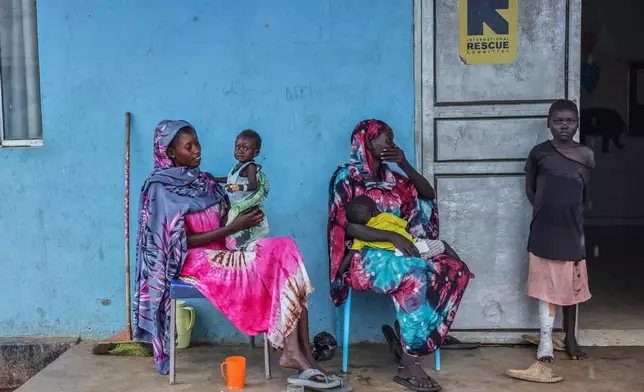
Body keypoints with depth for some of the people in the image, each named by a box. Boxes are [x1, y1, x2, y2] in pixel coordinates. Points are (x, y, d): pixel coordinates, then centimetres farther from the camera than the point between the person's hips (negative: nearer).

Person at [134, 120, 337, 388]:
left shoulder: (201, 180, 15)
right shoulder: (160, 188, -7)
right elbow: (180, 241, -13)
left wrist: (243, 218, -6)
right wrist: (233, 228, -17)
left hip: (220, 253, 7)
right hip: (193, 260, -6)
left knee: (285, 252, -19)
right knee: (274, 267, -25)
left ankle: (299, 351, -26)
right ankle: (293, 351, -23)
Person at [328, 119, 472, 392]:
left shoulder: (389, 177, 17)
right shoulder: (346, 177, -4)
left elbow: (428, 194, 15)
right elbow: (348, 227, -14)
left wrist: (404, 164, 1)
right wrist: (393, 236, -25)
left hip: (397, 251, 7)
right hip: (366, 257, -7)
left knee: (456, 270, -14)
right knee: (415, 275, -36)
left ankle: (406, 339, -16)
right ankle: (408, 366, -31)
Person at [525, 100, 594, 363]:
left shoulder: (587, 156, 1)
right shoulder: (539, 152, -3)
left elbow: (590, 195, 10)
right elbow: (530, 188, 7)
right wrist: (544, 210, -1)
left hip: (572, 231, 2)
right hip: (544, 232, -2)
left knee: (572, 286, 11)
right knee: (547, 286, 3)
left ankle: (570, 338, 25)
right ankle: (545, 340, 11)